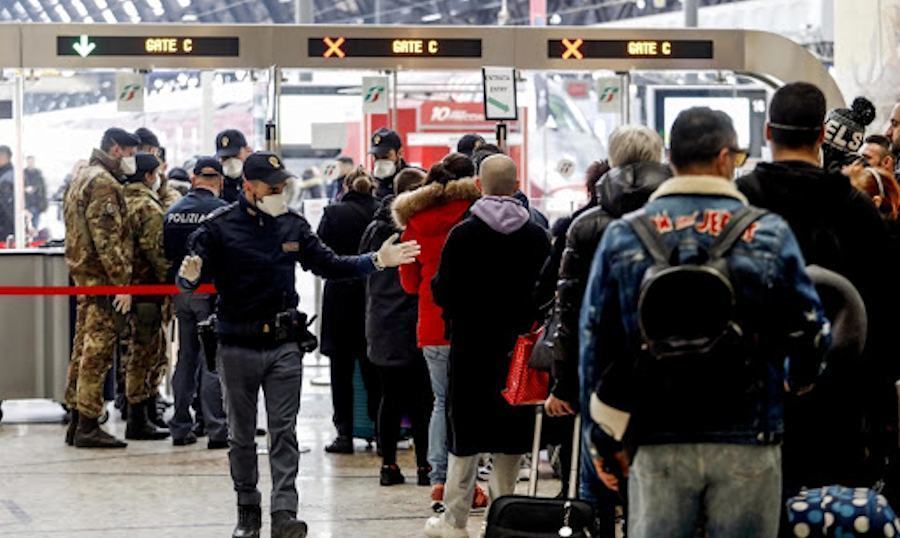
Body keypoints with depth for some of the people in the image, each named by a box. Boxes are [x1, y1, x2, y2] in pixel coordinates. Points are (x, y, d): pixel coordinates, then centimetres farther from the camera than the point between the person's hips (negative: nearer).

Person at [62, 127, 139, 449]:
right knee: (99, 350, -8)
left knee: (84, 348, 14)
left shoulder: (82, 178, 19)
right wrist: (121, 282, -22)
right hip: (102, 277, -10)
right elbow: (107, 237, -21)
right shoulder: (104, 183, -14)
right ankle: (88, 427, -8)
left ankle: (77, 422, 18)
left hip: (84, 277, 10)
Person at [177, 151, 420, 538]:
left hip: (283, 345, 2)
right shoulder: (219, 227, -6)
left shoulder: (292, 225, 5)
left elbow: (328, 265, 13)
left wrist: (377, 261, 3)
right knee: (241, 435, 8)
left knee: (284, 433, -3)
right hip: (238, 346, -2)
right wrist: (189, 276, -34)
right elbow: (188, 280, -9)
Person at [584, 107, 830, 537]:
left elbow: (596, 340, 5)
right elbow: (809, 329, 2)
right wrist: (800, 381, 25)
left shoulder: (623, 236, 2)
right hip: (748, 444, -1)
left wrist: (604, 438, 13)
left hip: (658, 447, 1)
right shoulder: (769, 234, -3)